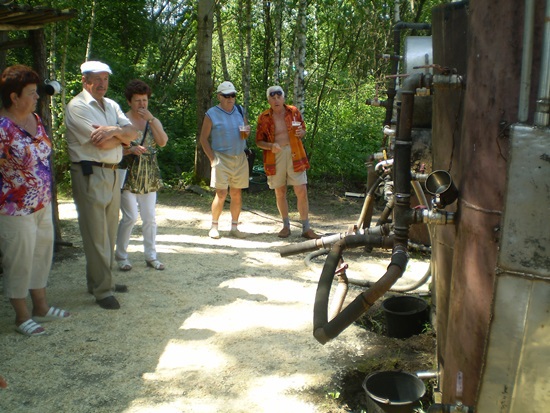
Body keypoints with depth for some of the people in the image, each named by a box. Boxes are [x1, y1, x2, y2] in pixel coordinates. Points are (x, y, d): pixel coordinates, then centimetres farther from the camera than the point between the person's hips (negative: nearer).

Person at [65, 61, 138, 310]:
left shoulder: (111, 105, 16)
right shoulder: (77, 107, -8)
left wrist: (114, 131, -14)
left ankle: (104, 280, 26)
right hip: (90, 175, -8)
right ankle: (102, 290, 5)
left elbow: (132, 132, 4)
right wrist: (122, 136, -1)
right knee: (96, 234, -3)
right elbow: (102, 142, -18)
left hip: (113, 173, 8)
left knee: (109, 231, 13)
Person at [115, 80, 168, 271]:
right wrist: (131, 150, -22)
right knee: (130, 217, -7)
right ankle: (121, 256, 12)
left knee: (150, 217, 7)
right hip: (129, 175, -4)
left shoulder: (154, 121, 11)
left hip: (150, 177, 5)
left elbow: (163, 142, -6)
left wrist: (151, 120, -12)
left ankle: (151, 255, 19)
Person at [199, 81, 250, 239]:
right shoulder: (212, 114, -1)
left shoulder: (240, 111, 12)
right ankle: (214, 226, 7)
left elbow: (247, 130, 22)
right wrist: (212, 158, -7)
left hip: (240, 158, 4)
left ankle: (234, 227, 15)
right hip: (222, 158, -4)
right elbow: (203, 138, 1)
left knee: (237, 194, 6)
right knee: (221, 194, -8)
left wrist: (247, 132, -3)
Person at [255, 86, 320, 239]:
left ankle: (306, 228, 2)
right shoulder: (264, 117, 1)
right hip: (275, 156, 0)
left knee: (302, 191, -6)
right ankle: (286, 225, 24)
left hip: (294, 154, 0)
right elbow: (259, 141, 4)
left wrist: (301, 133, -9)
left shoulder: (294, 111, 4)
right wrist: (270, 146, -16)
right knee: (280, 192, 9)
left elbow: (303, 130, 15)